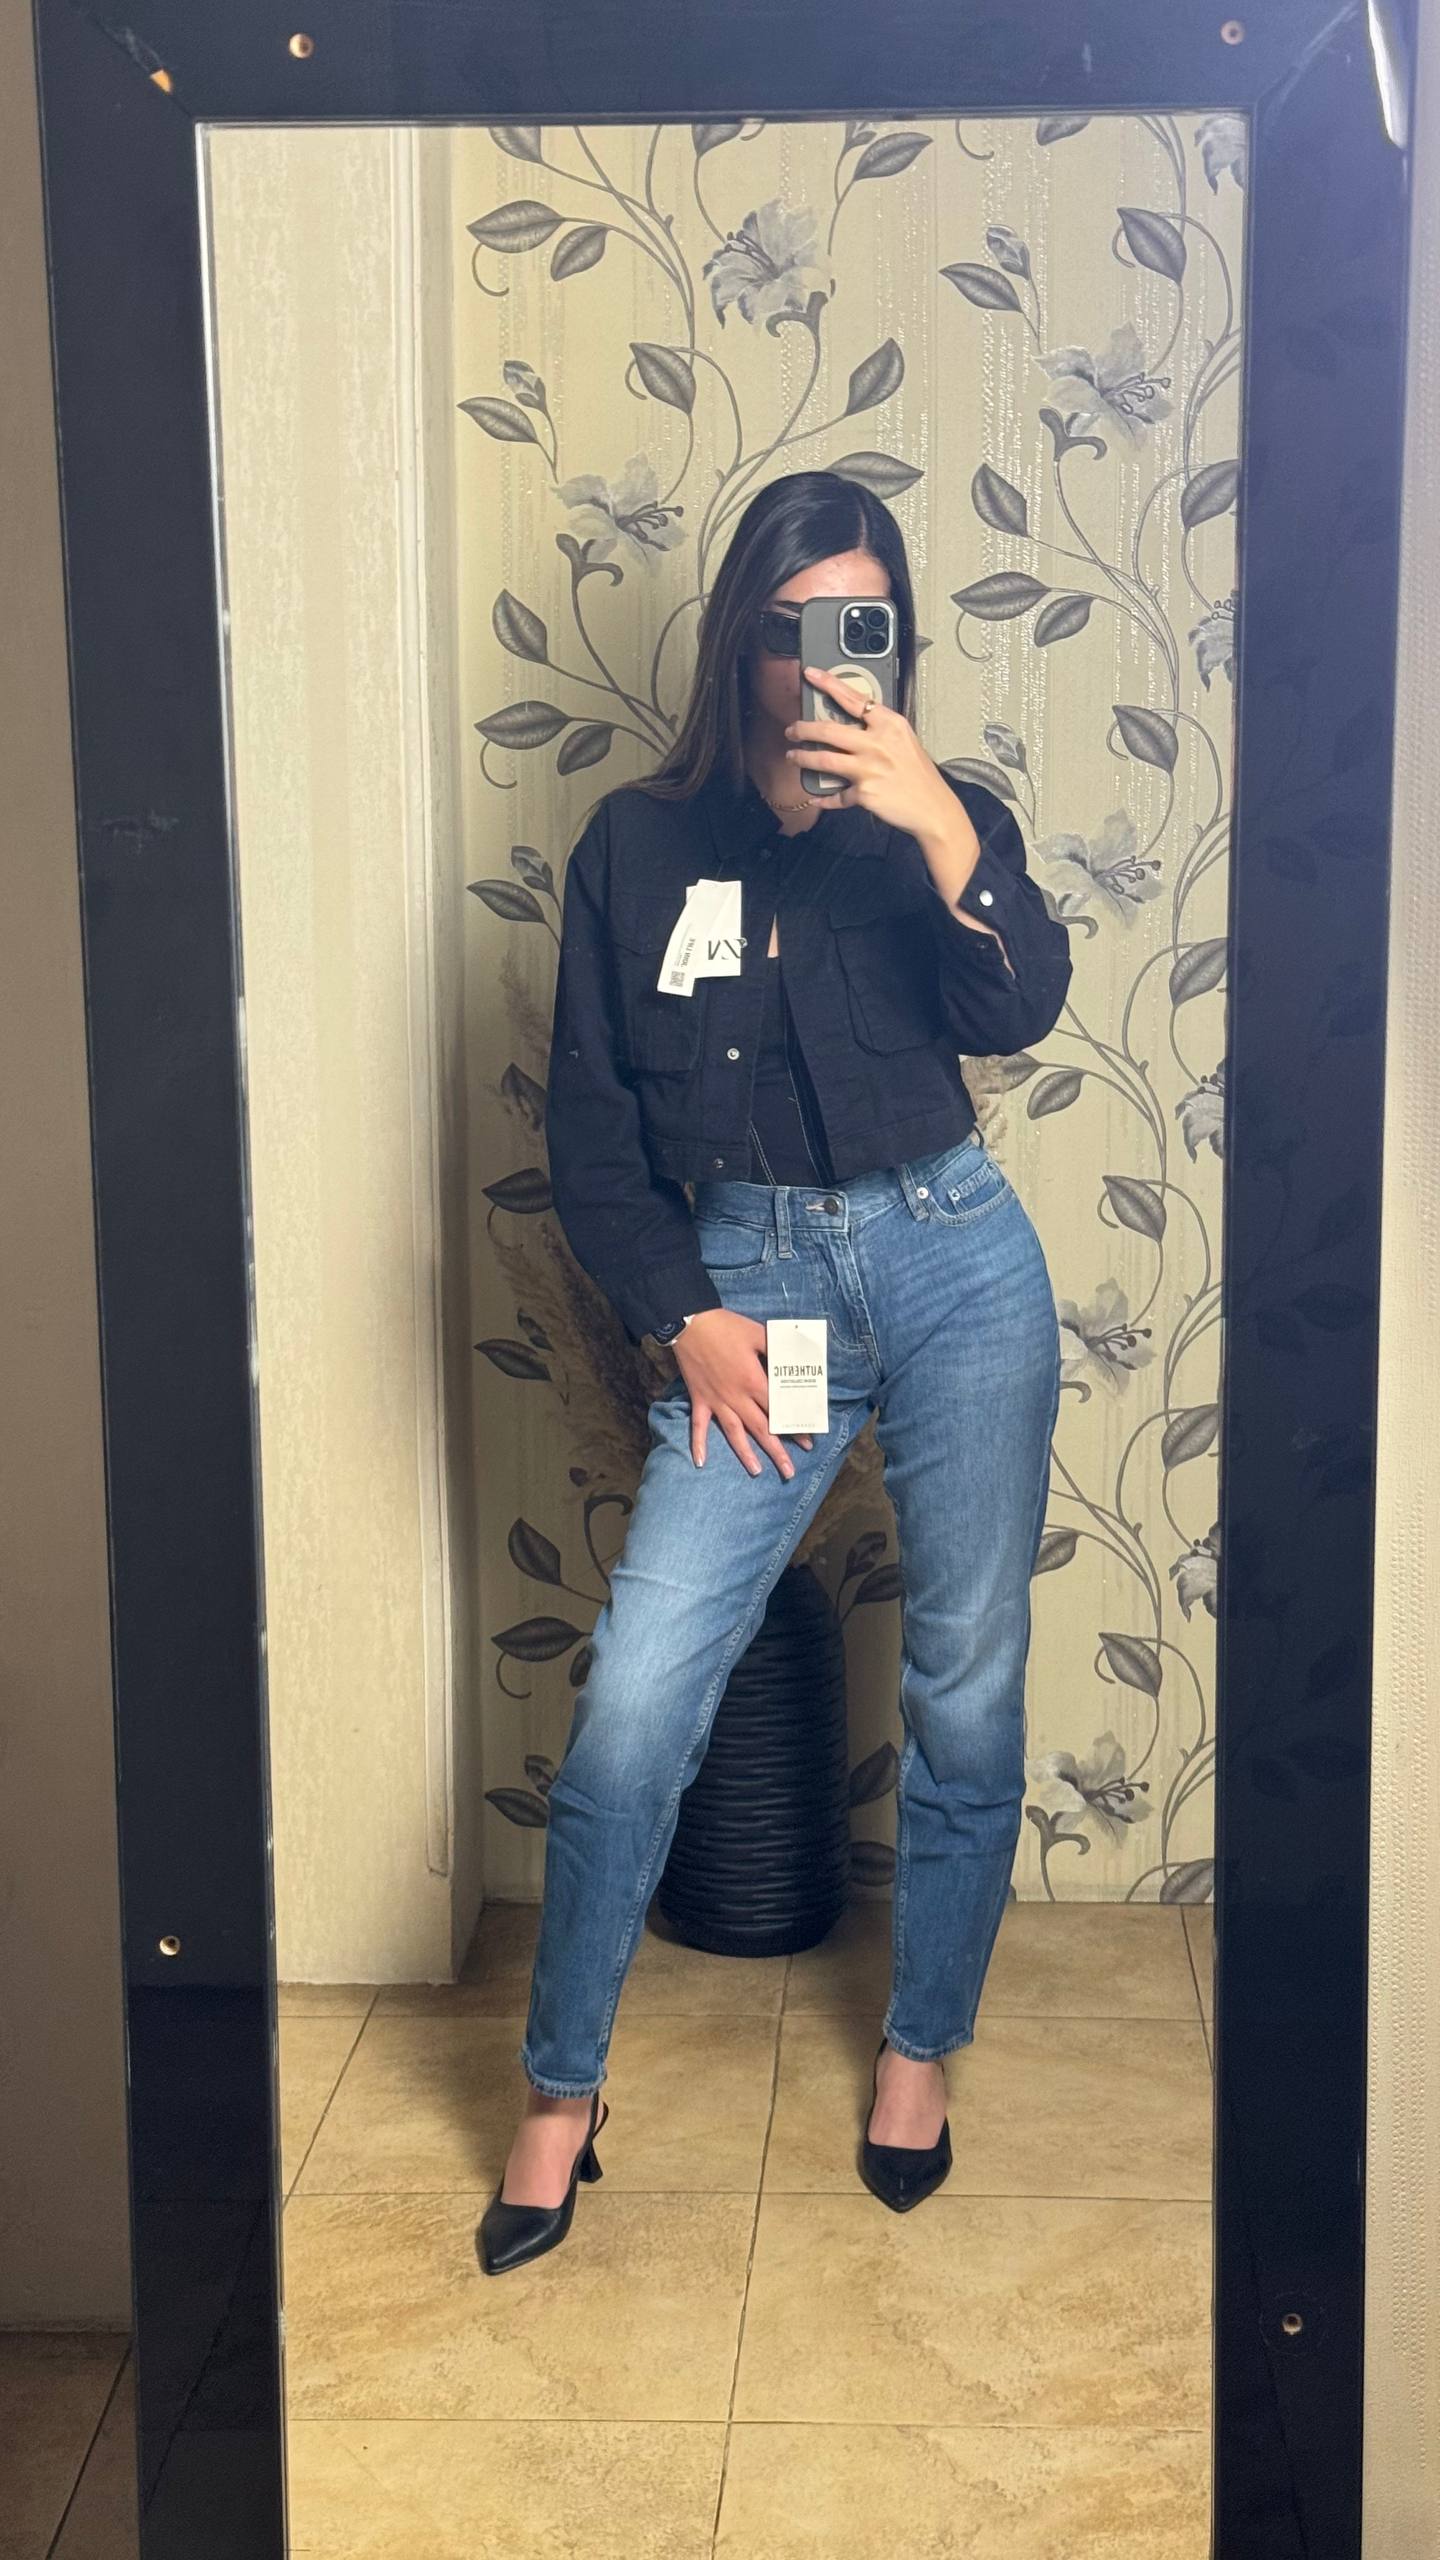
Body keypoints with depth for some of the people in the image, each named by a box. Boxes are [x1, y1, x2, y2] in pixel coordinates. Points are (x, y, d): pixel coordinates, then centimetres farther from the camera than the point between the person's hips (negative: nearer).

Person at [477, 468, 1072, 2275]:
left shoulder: (941, 818, 4)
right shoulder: (640, 845, 4)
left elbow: (1018, 1010, -15)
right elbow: (590, 1121, 4)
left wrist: (935, 823, -28)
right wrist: (684, 1316, -4)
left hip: (955, 1261, 1)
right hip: (750, 1281, 0)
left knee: (968, 1688, 8)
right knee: (634, 1700, -7)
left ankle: (921, 2047, 30)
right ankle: (560, 2090, 11)